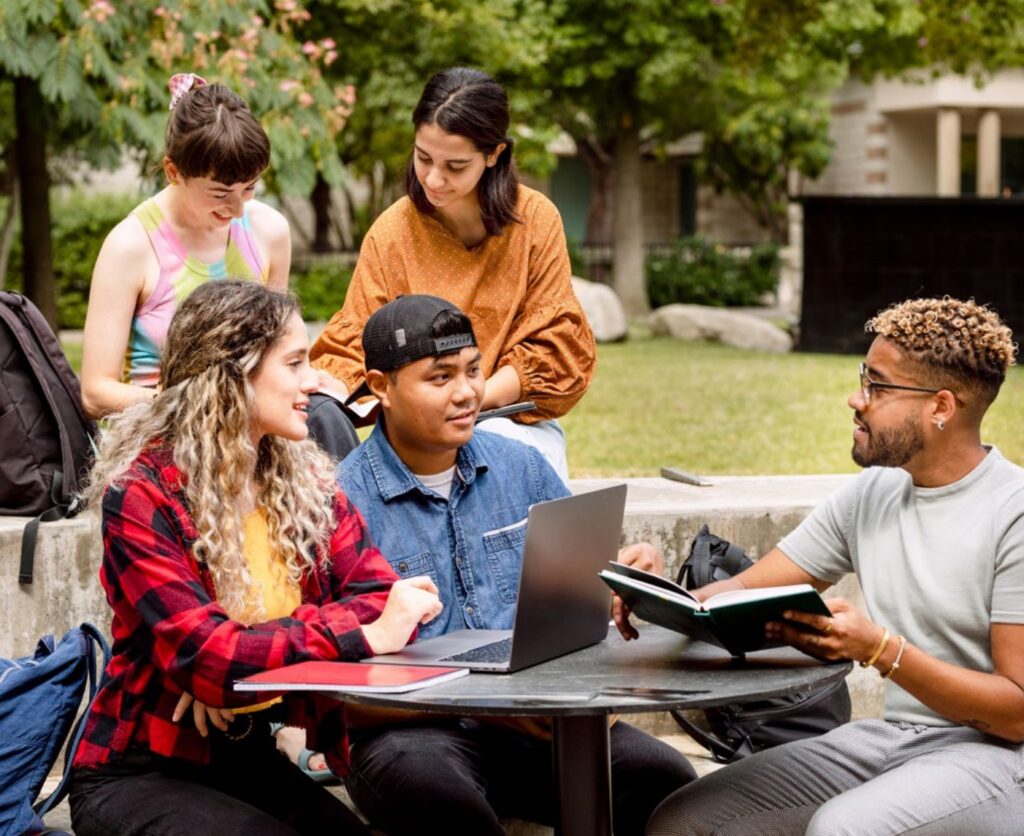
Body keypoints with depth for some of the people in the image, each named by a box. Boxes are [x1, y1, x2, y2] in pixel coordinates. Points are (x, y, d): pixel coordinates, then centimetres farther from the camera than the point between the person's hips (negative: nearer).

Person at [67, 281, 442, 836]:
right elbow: (198, 653, -22)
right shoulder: (141, 495, -13)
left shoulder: (304, 480, 6)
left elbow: (378, 595, -5)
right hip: (140, 773, -5)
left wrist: (240, 656, -19)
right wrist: (363, 636, -29)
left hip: (252, 758, 5)